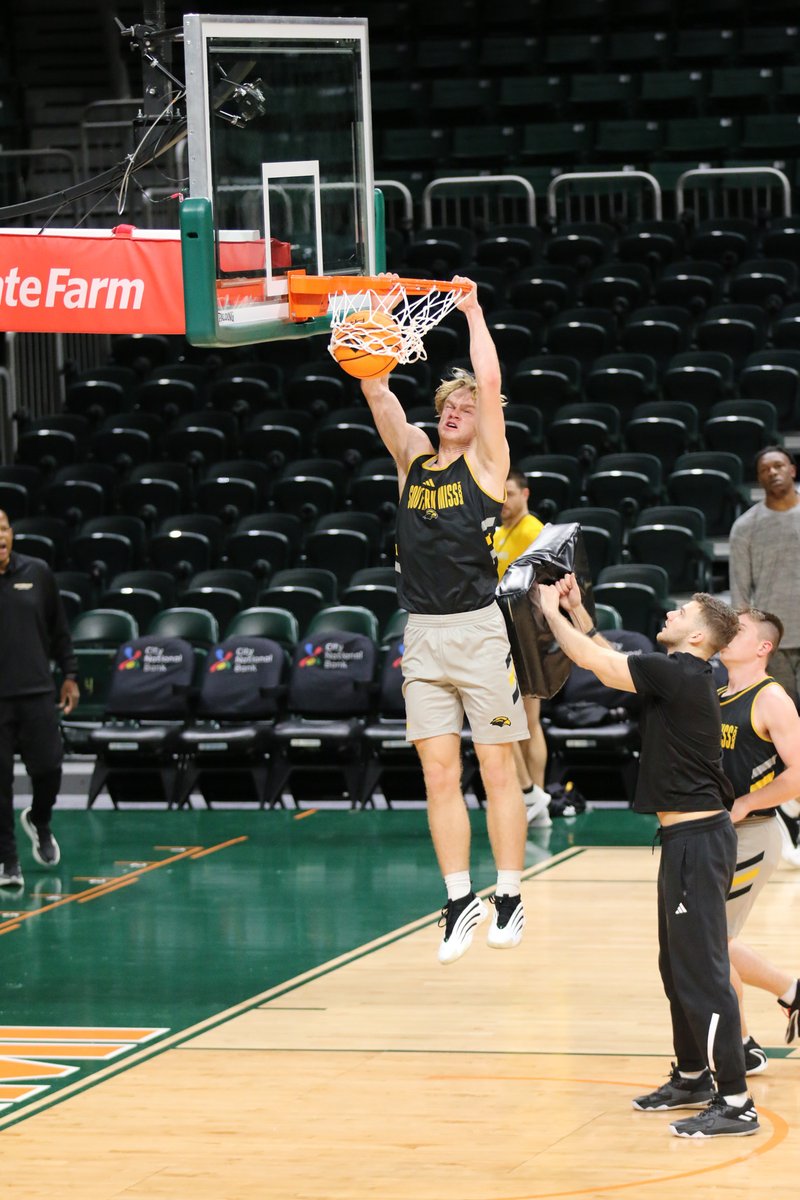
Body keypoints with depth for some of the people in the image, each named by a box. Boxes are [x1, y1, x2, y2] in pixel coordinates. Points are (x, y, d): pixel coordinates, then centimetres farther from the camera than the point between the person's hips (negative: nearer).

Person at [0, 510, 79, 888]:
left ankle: (39, 821, 36)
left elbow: (59, 628, 13)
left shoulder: (37, 573, 4)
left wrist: (69, 675, 11)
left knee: (48, 767, 3)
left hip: (37, 691, 2)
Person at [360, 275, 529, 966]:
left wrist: (472, 311, -5)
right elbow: (376, 389, 5)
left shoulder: (485, 461, 2)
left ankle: (510, 899, 8)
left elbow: (490, 383, -9)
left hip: (478, 630, -4)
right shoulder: (412, 457, 12)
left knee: (497, 770, 1)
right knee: (439, 774, 3)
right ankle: (461, 900, 9)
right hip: (422, 634, 4)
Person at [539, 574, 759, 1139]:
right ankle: (693, 1077, 33)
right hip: (690, 837, 10)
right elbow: (614, 663, 25)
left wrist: (552, 613, -2)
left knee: (701, 971, -10)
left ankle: (735, 1102, -10)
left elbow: (598, 663, -16)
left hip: (697, 838, -10)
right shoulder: (686, 676, 12)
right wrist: (578, 612, 21)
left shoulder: (678, 674, -17)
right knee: (679, 966, 20)